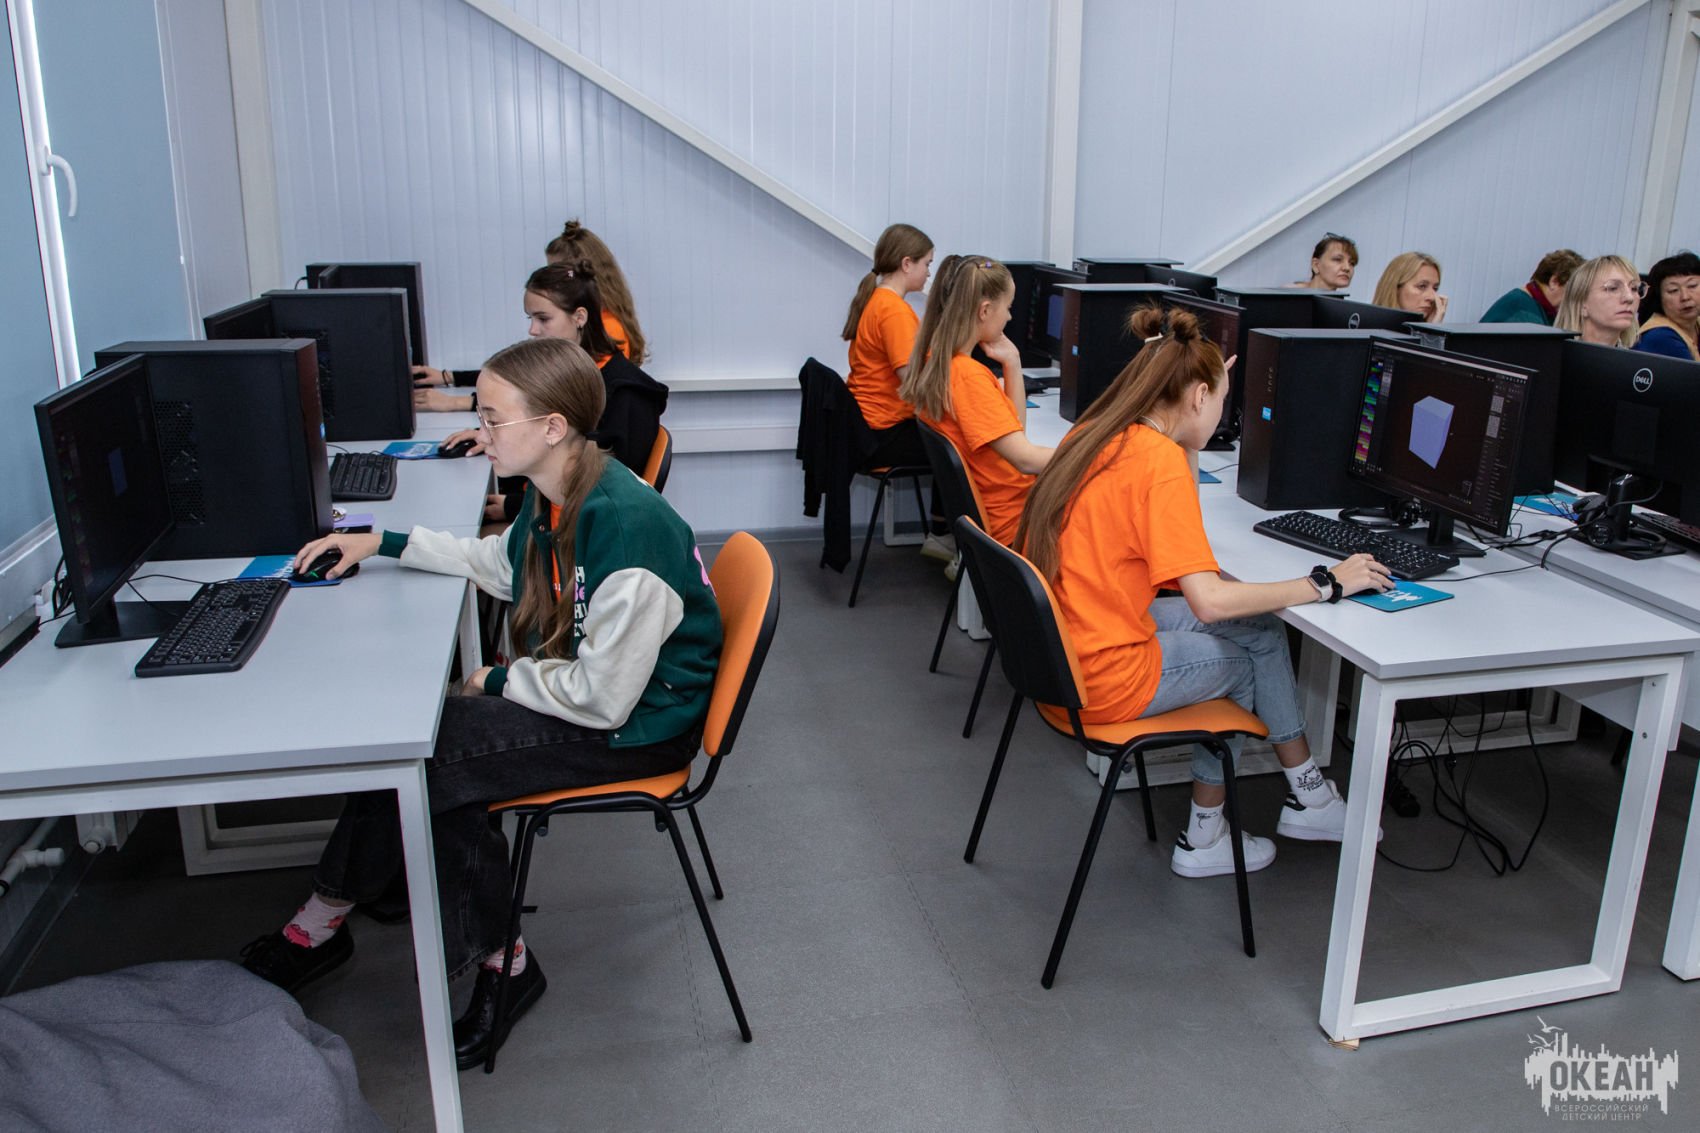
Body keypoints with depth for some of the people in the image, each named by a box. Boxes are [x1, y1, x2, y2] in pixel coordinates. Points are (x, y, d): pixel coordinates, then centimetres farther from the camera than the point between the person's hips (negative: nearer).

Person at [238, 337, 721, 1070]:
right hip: (582, 686, 9)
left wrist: (500, 681, -9)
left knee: (417, 754, -15)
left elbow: (602, 699, -25)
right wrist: (384, 543, 18)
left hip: (636, 725, -9)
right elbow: (497, 564, 23)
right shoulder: (555, 494, 0)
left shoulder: (626, 528, -29)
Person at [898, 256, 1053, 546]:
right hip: (1014, 521, -9)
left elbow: (1014, 425, 13)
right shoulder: (968, 375, -24)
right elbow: (1026, 458, -28)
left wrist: (1011, 362, 3)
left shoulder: (936, 360, 5)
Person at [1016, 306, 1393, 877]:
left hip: (1057, 651, 8)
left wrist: (1190, 442, 14)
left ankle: (1305, 794, 27)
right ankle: (1204, 835, 31)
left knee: (1262, 630, 16)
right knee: (1243, 656, 18)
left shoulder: (1090, 434, 5)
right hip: (1104, 681, -8)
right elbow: (1209, 599, -26)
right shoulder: (1160, 460, -20)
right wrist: (1325, 585, -15)